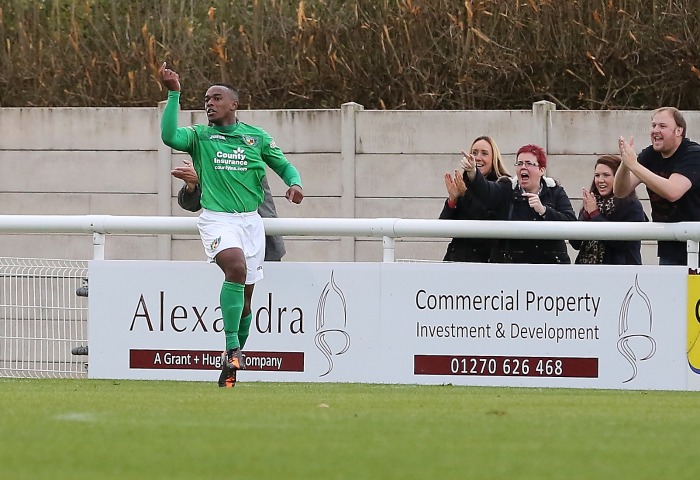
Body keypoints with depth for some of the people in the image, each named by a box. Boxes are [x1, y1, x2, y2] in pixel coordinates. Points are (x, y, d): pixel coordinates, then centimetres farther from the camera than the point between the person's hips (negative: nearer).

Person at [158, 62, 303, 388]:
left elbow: (284, 165, 16)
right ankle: (232, 348, -29)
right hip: (217, 218, -3)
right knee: (236, 267, -31)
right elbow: (169, 136, -15)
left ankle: (232, 363, 24)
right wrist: (173, 94, -18)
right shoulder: (199, 136, 4)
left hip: (251, 220, 4)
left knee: (245, 298, 8)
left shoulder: (256, 137, 10)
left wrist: (294, 183, -6)